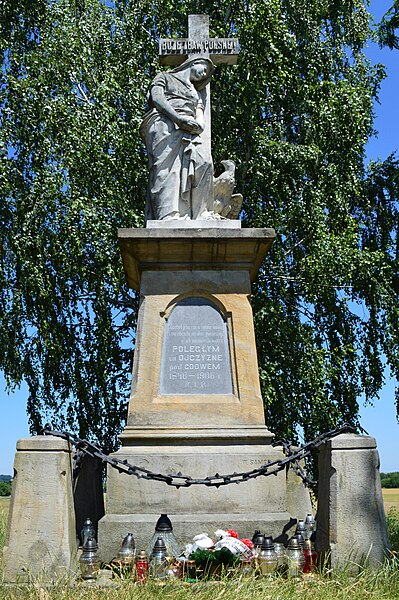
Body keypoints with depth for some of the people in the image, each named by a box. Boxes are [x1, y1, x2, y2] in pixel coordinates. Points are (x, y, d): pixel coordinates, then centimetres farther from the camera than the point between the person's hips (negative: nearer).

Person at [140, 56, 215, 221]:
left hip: (189, 130, 4)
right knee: (167, 167, -27)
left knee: (203, 160, -27)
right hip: (164, 123, -4)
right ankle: (167, 216, -44)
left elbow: (200, 116, 22)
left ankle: (200, 215, -37)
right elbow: (156, 98, 5)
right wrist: (179, 118, -12)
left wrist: (199, 125, -5)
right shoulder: (165, 77, 25)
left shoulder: (198, 92, 39)